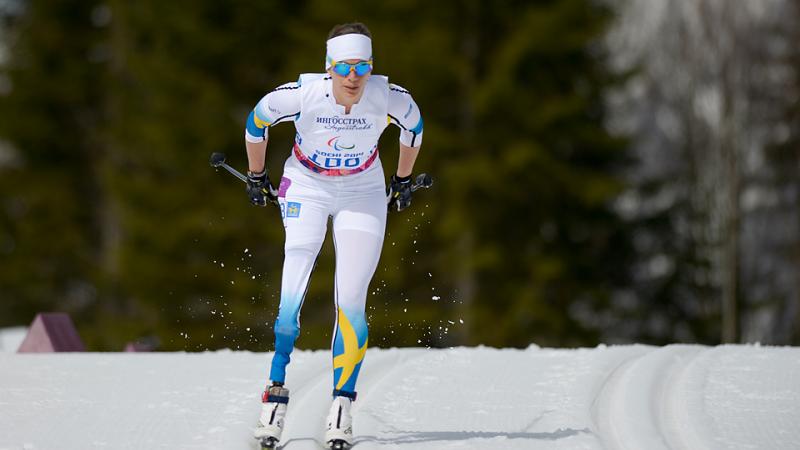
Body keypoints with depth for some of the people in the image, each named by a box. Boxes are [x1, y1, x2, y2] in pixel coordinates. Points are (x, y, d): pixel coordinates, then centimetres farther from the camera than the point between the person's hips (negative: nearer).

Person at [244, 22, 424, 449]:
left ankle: (341, 405, 1)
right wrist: (256, 178, 9)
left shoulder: (390, 98, -21)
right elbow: (256, 122, -4)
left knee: (351, 305, -10)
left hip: (364, 194, 1)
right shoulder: (302, 94, -25)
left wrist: (403, 181, 15)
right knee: (292, 299, -16)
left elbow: (413, 127, 4)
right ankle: (276, 390, -2)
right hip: (307, 188, -1)